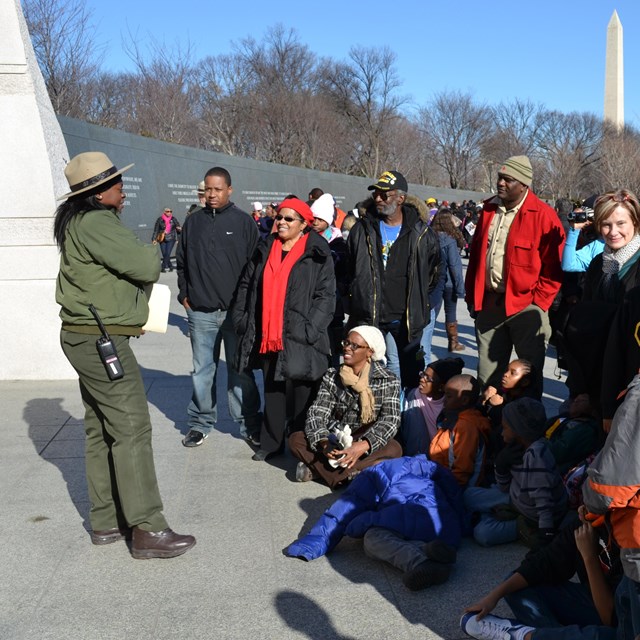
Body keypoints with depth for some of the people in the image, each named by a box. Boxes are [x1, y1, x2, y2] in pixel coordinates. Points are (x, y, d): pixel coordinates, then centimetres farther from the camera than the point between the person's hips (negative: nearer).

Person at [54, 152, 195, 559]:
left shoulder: (79, 221, 15)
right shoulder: (95, 222, -18)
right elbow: (145, 267, -22)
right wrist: (152, 252, 0)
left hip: (87, 339, 11)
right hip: (102, 340, -11)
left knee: (101, 430, 13)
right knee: (132, 429, -8)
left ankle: (107, 522, 22)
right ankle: (146, 530, -4)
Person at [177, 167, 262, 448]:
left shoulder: (244, 222, 1)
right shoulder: (193, 221, 8)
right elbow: (181, 261, 17)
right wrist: (185, 293, 9)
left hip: (235, 310, -2)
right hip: (200, 311, 2)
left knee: (240, 370, 5)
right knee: (202, 370, 9)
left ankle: (250, 424, 13)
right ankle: (200, 422, 20)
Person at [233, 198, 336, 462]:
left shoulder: (318, 255, -3)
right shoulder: (264, 251, 12)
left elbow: (326, 296, -8)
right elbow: (246, 286, 17)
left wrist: (310, 329, -16)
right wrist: (241, 319, 8)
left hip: (298, 338, -5)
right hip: (267, 336, 5)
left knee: (300, 393, -1)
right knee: (272, 390, 13)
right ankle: (271, 442, 23)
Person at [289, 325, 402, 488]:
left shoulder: (388, 381, -6)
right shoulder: (332, 376, 2)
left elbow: (390, 421, -17)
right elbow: (317, 413, -7)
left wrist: (363, 446, -34)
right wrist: (323, 442, -29)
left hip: (367, 446, -2)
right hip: (335, 444, 2)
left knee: (394, 449, -33)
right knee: (296, 439, -19)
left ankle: (316, 469, -30)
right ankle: (350, 473, -29)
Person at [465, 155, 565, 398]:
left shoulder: (544, 216, -9)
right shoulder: (489, 210, 9)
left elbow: (555, 265, -9)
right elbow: (475, 255, 14)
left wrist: (538, 303, -12)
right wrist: (472, 296, 10)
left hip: (525, 306, -5)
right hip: (489, 303, 5)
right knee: (487, 372, 13)